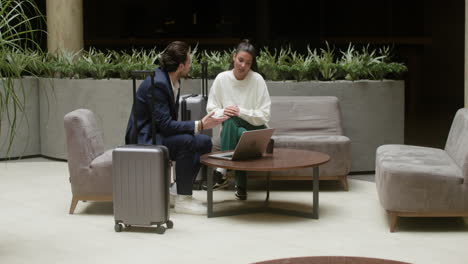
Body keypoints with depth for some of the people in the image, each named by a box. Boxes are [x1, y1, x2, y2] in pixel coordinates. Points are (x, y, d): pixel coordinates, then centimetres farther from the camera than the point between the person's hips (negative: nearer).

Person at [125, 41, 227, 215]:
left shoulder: (172, 80, 5)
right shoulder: (157, 83, -24)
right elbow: (165, 124, -28)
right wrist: (199, 125, -27)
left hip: (158, 134, 10)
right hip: (144, 139, -10)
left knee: (204, 142, 0)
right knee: (186, 141, -31)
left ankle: (181, 193, 5)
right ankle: (183, 200, -20)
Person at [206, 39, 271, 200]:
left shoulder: (257, 80, -9)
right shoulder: (221, 78, -3)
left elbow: (264, 115, -9)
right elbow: (211, 109, 2)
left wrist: (241, 112, -23)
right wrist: (222, 113, -20)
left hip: (255, 129, -2)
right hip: (230, 129, 2)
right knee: (230, 121, -34)